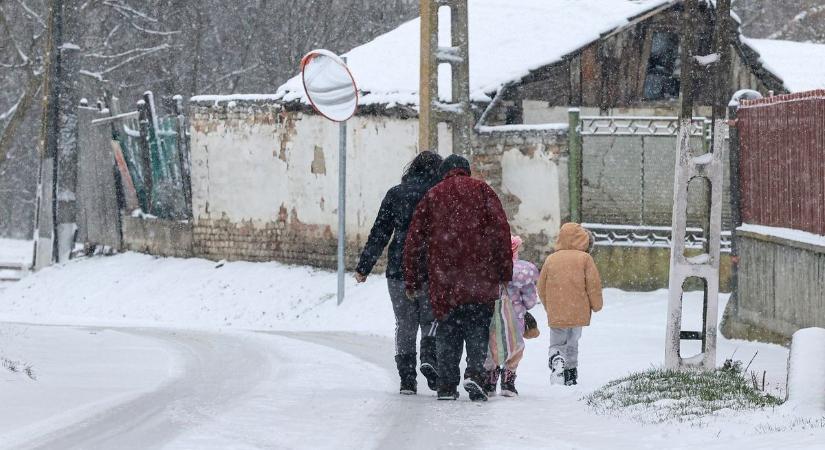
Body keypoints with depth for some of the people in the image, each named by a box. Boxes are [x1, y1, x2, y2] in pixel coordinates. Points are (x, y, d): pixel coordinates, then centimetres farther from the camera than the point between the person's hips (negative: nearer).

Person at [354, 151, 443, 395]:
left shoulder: (395, 194, 4)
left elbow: (379, 233, 3)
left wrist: (363, 267, 7)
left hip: (399, 269, 1)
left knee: (405, 325, 8)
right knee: (431, 320, 11)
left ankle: (407, 378, 3)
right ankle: (430, 358, -15)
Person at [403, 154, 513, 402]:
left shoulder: (432, 196, 15)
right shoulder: (481, 190, 9)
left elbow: (414, 240, 12)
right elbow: (500, 230, -1)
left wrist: (412, 281, 15)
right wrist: (505, 272, -1)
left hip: (443, 278, 1)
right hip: (480, 277, -1)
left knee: (447, 331, 8)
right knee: (478, 328, 4)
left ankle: (447, 385, 2)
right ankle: (474, 373, -16)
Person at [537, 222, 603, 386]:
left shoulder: (551, 259, 2)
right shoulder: (585, 258, -6)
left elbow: (542, 287, 9)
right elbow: (594, 284, -7)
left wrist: (548, 307, 24)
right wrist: (596, 305, 8)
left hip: (556, 313, 0)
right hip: (579, 312, 0)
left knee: (557, 344, 11)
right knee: (572, 345, 15)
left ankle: (557, 360, -18)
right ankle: (571, 377, 15)